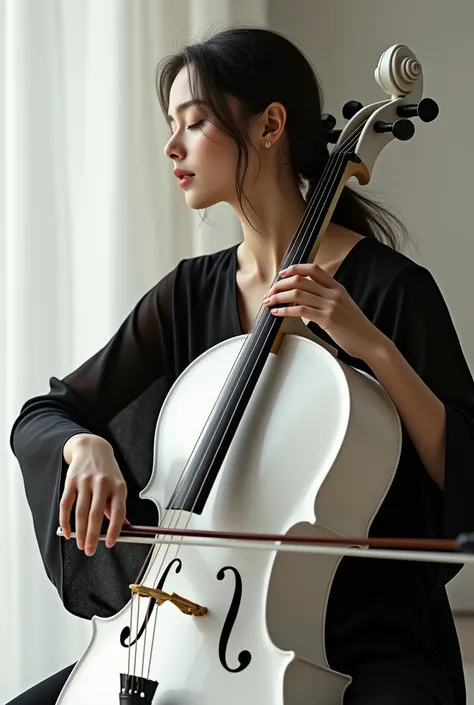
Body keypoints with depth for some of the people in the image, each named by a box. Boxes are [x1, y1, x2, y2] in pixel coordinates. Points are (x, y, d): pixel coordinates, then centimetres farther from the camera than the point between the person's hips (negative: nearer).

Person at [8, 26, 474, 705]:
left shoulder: (390, 288, -7)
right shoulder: (189, 293, 8)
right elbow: (42, 416, 9)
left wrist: (377, 348, -20)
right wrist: (87, 445, -13)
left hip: (360, 642, -4)